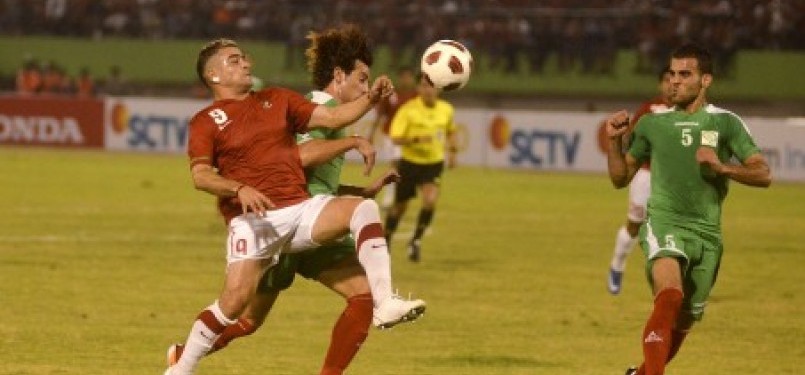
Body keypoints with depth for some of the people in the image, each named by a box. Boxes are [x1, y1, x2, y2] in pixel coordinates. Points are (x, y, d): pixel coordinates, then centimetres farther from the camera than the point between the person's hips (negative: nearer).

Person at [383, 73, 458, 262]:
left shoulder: (446, 110, -2)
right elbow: (395, 138, -19)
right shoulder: (408, 110, -15)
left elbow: (451, 131, 20)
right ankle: (385, 242, 33)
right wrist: (416, 140, -33)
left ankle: (416, 241, -2)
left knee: (430, 201, -21)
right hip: (410, 162, -2)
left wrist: (452, 151, 7)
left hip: (434, 163, 2)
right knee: (399, 206, 9)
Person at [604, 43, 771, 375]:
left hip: (707, 234, 2)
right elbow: (621, 178, 15)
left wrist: (721, 167, -17)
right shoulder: (651, 124, 8)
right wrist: (614, 141, 0)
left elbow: (763, 174, -2)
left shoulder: (725, 123, 4)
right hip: (664, 223, -2)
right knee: (670, 296, -30)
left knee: (683, 321, 12)